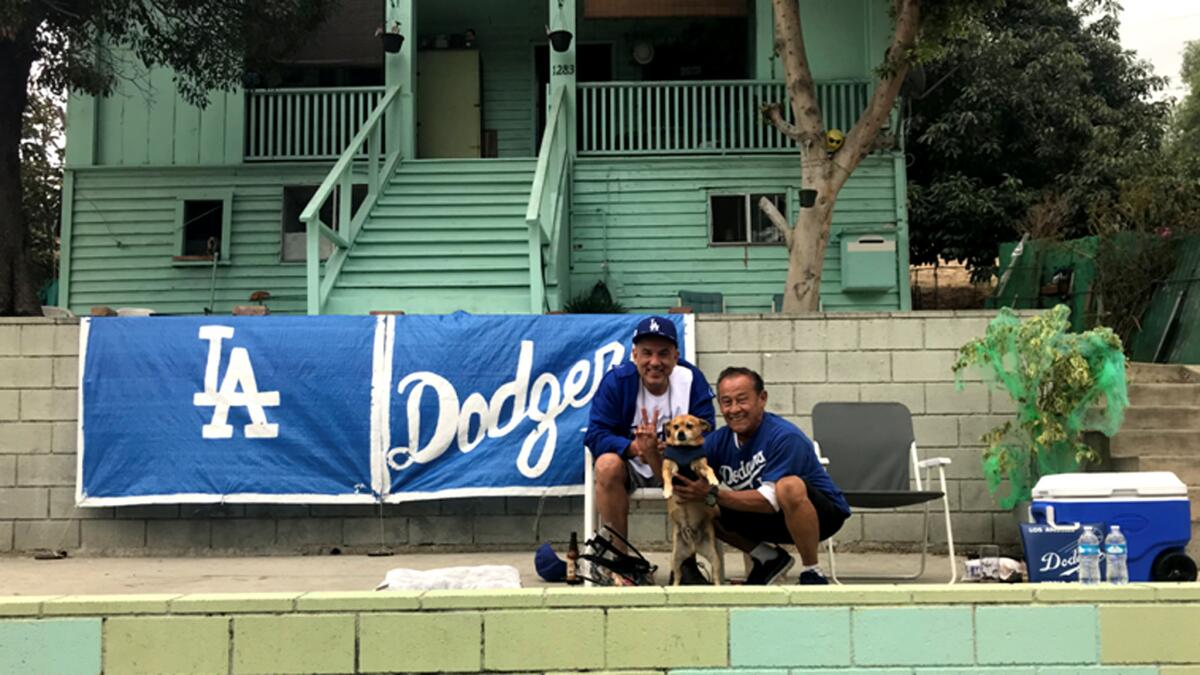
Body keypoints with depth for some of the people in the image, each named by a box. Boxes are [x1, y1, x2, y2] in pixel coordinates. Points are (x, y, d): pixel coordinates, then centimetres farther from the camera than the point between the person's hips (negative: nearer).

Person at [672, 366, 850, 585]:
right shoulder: (719, 441, -7)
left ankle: (812, 574, -19)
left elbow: (771, 501, -32)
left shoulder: (785, 437, -26)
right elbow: (679, 485, -11)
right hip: (769, 517, 7)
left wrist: (711, 495, -39)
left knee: (790, 486, -39)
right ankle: (769, 559, 9)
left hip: (823, 513, -7)